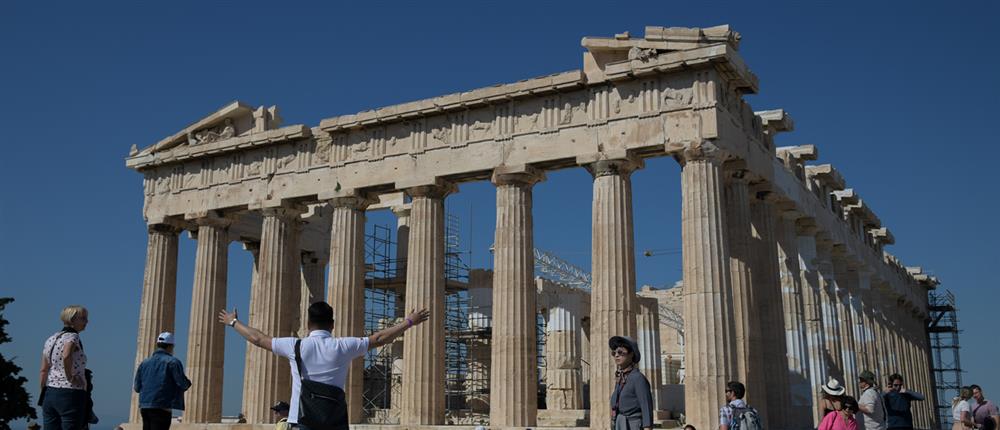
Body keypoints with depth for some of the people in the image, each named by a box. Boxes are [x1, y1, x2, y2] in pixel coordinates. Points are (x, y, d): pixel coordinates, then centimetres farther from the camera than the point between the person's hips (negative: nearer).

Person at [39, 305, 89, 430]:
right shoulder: (72, 337, -8)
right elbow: (66, 356, -30)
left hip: (50, 393, 7)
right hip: (71, 394, -7)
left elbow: (43, 371, 14)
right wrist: (70, 377, -17)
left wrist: (45, 394, 18)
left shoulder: (50, 339, 14)